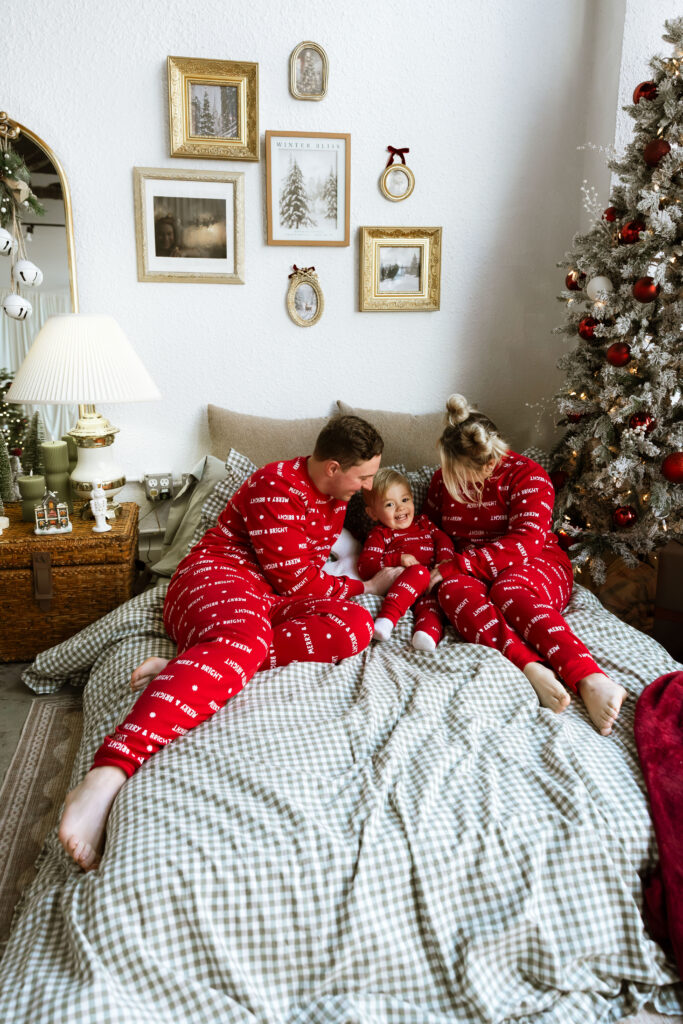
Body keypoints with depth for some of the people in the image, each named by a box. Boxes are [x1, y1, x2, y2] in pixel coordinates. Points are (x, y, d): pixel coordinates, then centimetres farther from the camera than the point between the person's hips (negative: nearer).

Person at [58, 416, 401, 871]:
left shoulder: (335, 495, 18)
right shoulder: (277, 488, -10)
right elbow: (296, 580, -12)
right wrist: (364, 586, 1)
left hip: (276, 600, 7)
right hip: (218, 577, -7)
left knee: (356, 625, -24)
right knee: (244, 637, -44)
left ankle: (190, 667, -29)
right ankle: (104, 779, -60)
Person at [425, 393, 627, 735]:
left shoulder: (527, 475, -8)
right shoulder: (444, 478, 9)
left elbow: (525, 543, -20)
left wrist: (454, 565, -26)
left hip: (534, 565, -3)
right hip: (470, 572, 3)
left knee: (510, 591, -40)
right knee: (454, 590, -35)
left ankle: (592, 681, -58)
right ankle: (532, 669, -57)